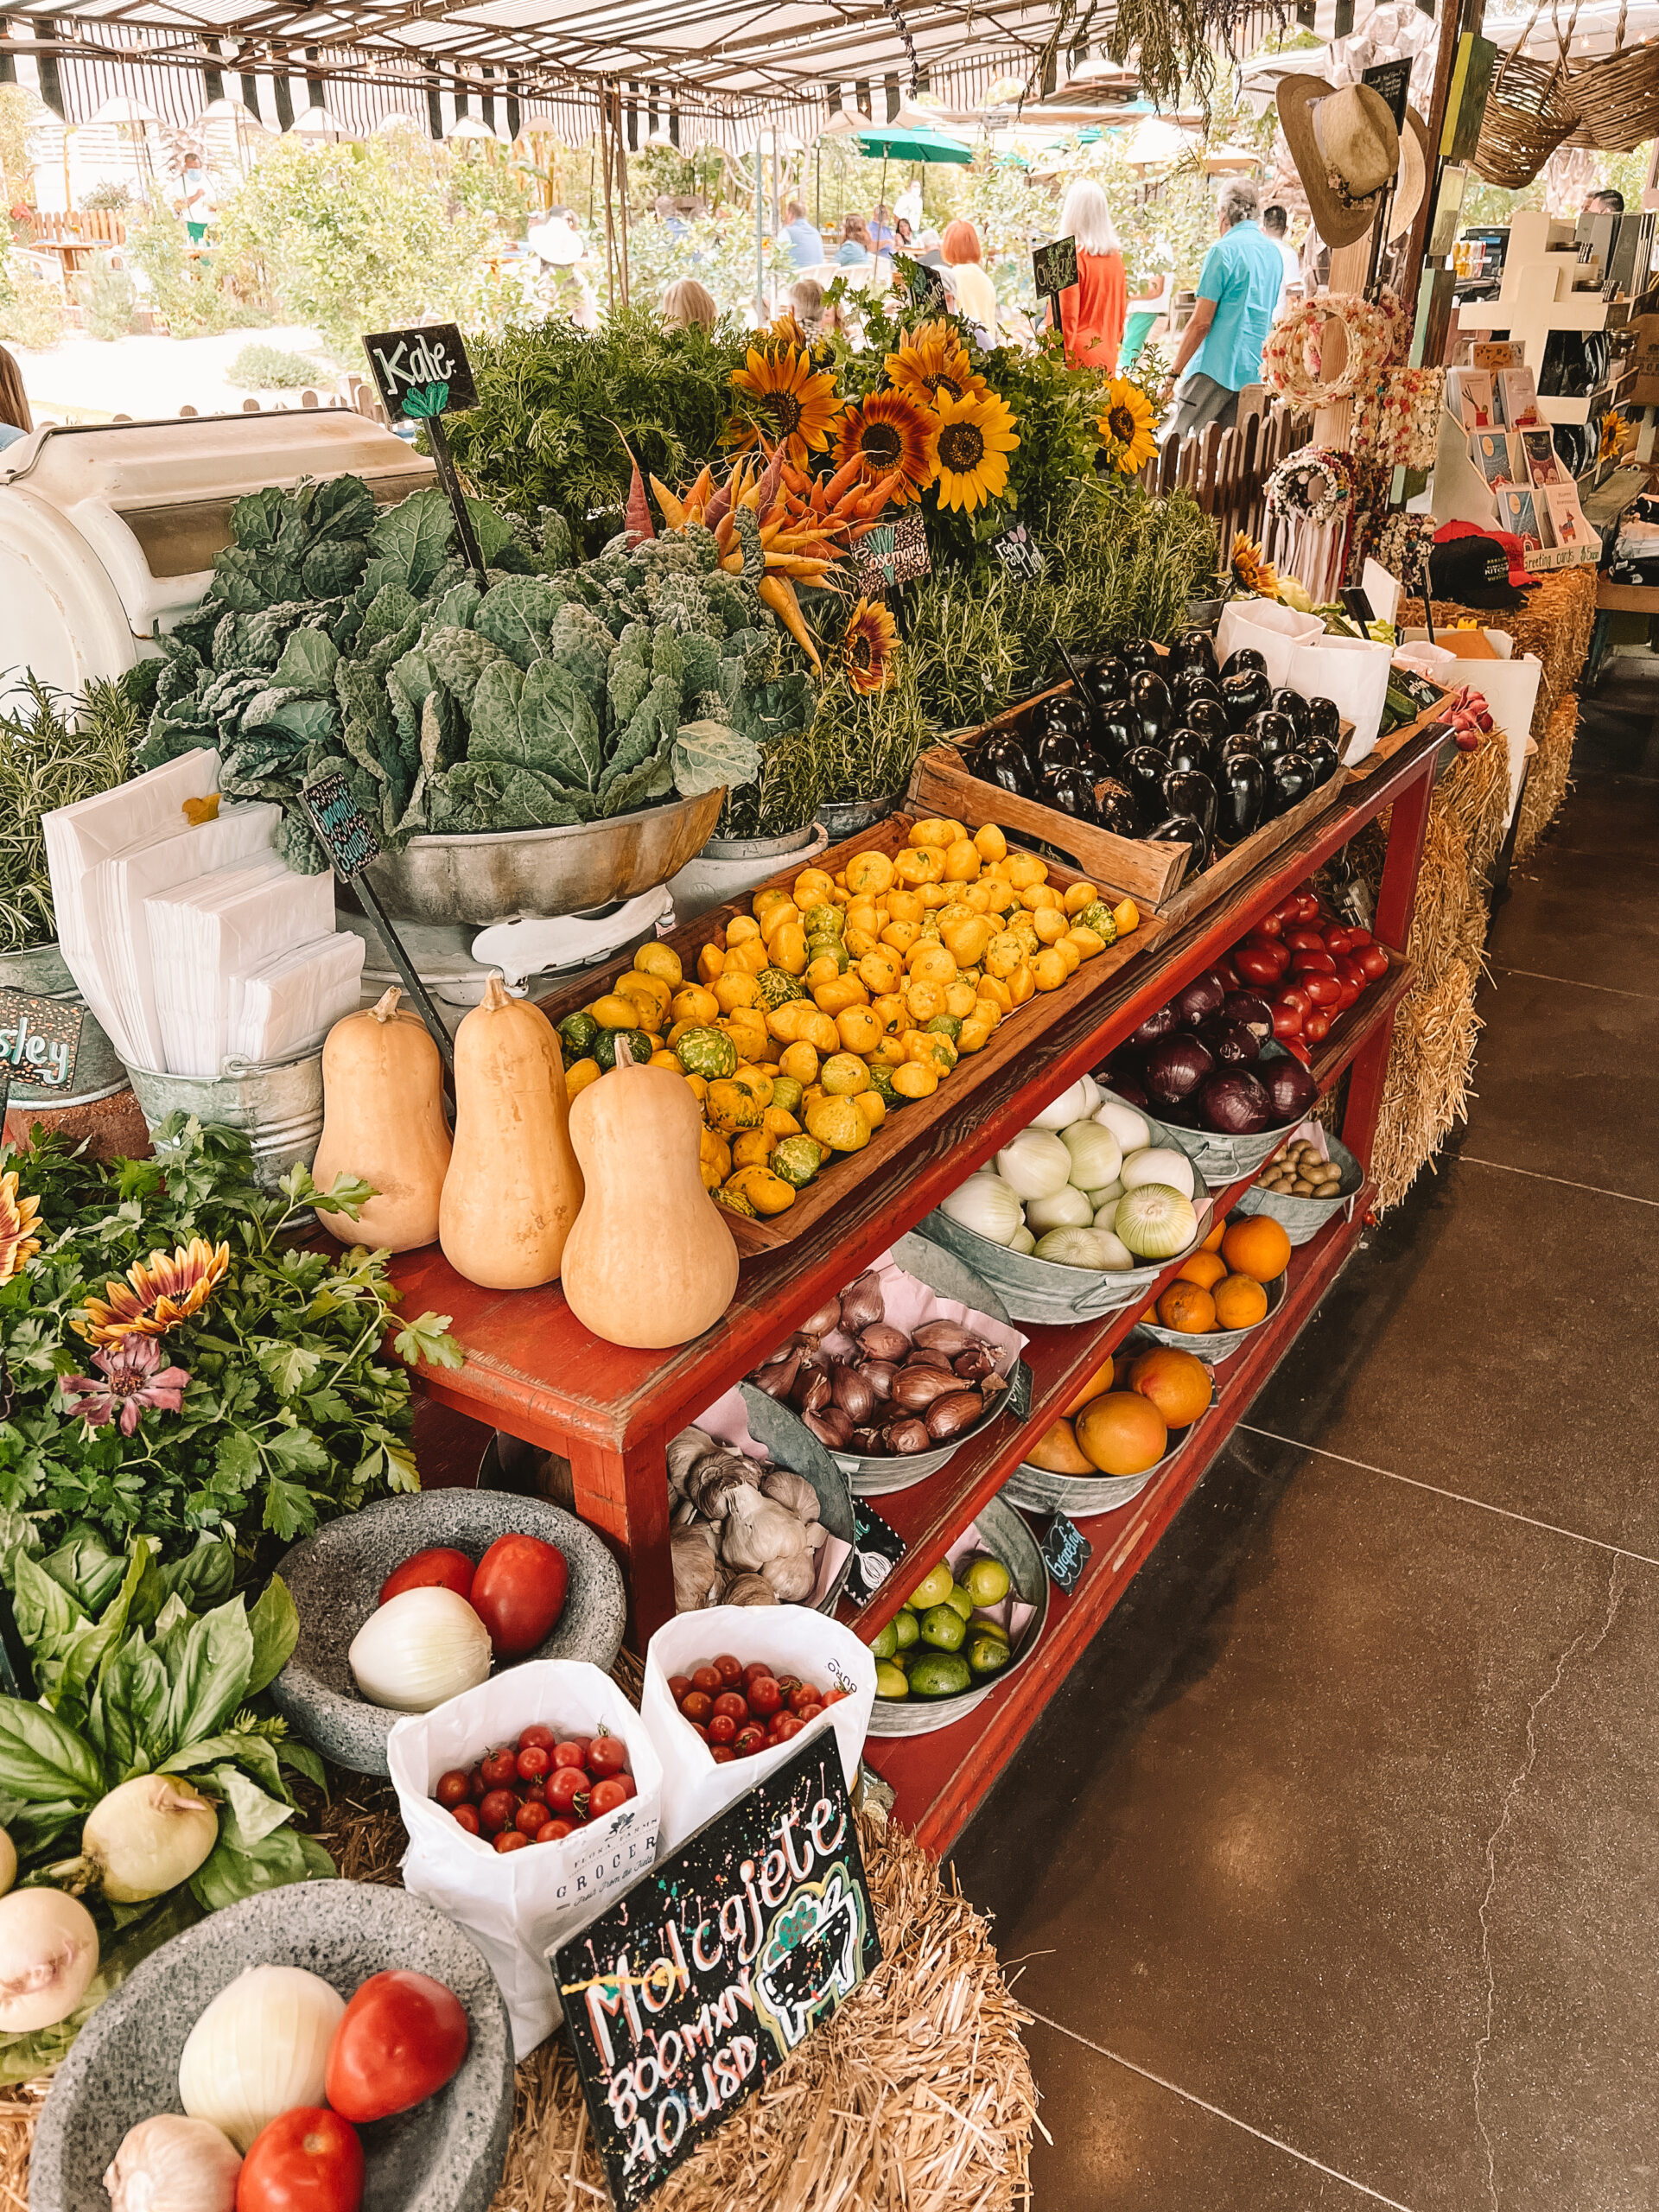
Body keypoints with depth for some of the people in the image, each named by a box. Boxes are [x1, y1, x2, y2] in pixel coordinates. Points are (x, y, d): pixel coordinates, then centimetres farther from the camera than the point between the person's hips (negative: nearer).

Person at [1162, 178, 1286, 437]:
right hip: (1256, 371, 8)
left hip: (1217, 367, -8)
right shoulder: (1274, 253, 15)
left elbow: (1201, 323, -13)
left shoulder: (1224, 250, -9)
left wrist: (1174, 374, -8)